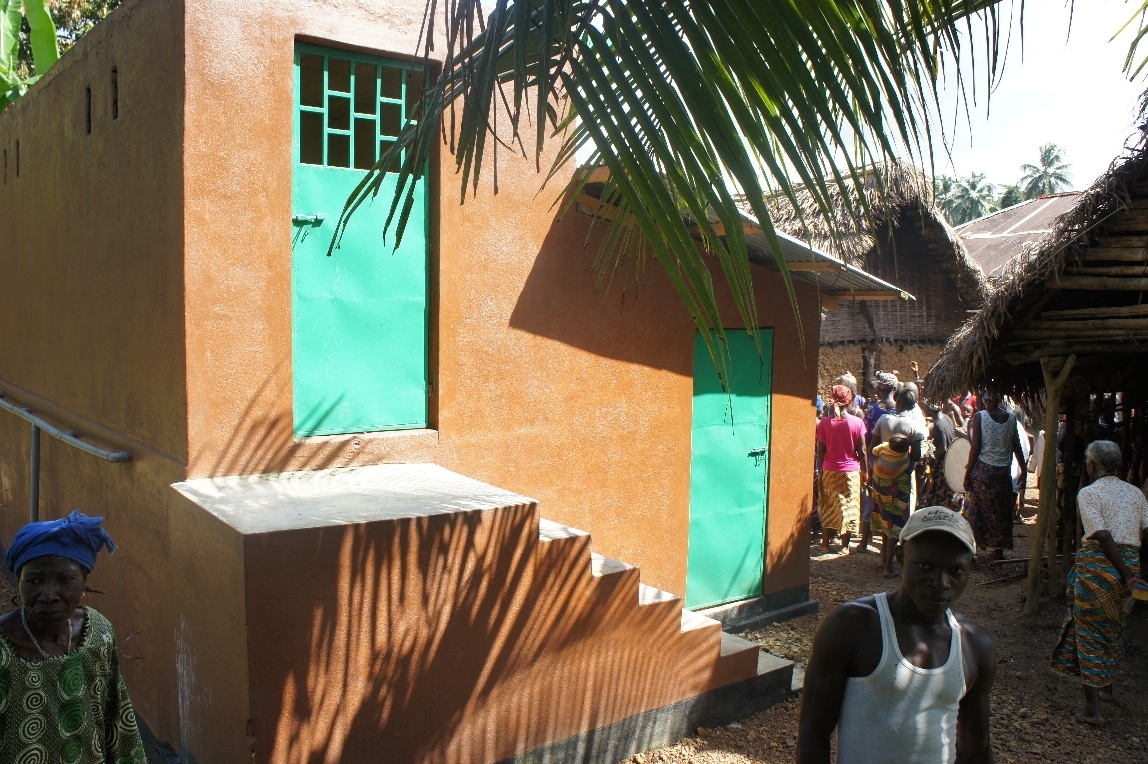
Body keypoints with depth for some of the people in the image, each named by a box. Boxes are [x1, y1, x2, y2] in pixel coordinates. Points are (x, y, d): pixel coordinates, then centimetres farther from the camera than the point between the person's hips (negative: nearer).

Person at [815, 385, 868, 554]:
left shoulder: (824, 423, -6)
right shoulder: (857, 423, -9)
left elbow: (820, 451, -3)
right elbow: (862, 451, -5)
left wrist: (821, 470, 8)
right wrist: (865, 472, 6)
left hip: (829, 471, 1)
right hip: (851, 471, -1)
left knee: (827, 507, 12)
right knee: (848, 507, 9)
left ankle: (825, 543, 17)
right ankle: (845, 545, 13)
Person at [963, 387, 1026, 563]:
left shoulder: (979, 417, -9)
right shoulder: (1011, 417, 0)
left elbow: (975, 448, -11)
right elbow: (1016, 447, 5)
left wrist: (967, 473, -6)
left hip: (983, 469, -3)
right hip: (1004, 471, 3)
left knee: (979, 510, 6)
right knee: (1001, 511, 12)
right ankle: (998, 549, 18)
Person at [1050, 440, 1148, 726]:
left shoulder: (1088, 493, -7)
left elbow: (1103, 536, -18)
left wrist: (1125, 574, -14)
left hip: (1097, 564, -6)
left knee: (1089, 631, 2)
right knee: (1113, 628, 23)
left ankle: (1092, 707, 2)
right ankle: (1106, 686, 41)